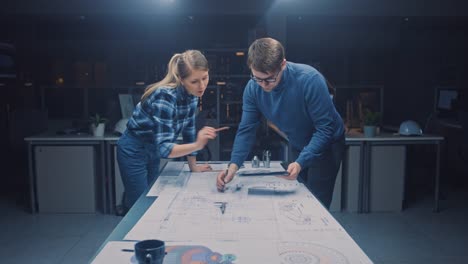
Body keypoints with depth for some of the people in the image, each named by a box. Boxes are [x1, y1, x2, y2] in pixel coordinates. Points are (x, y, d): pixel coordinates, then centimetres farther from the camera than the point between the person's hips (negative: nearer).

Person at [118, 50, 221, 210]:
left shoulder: (191, 94, -11)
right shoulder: (166, 97, -33)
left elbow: (188, 129, 0)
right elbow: (164, 148, -37)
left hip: (153, 150, 8)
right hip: (134, 151, -7)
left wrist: (193, 166, 4)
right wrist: (197, 145, -51)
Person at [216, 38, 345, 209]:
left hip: (325, 145, -5)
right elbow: (246, 130, -15)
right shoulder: (253, 88, -18)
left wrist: (300, 163, -39)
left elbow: (325, 129, -29)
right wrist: (234, 165, -30)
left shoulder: (310, 80, -32)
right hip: (298, 148, 5)